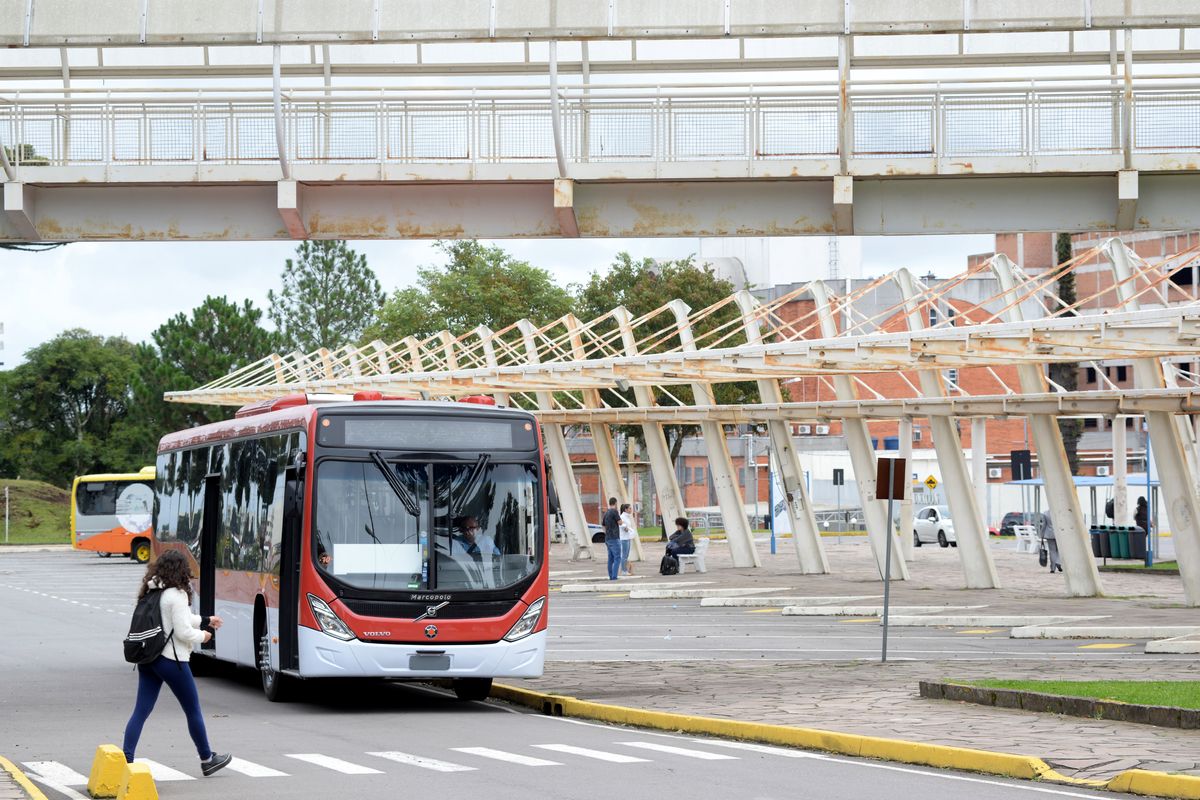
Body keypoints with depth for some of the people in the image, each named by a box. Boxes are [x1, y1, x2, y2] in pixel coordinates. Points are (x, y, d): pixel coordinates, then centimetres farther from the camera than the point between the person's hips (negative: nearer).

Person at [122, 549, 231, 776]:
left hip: (147, 659, 7)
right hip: (170, 659, -7)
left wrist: (205, 621, 29)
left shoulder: (151, 592, 10)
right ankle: (207, 759, 20)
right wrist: (202, 636, 2)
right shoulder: (176, 595, -15)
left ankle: (126, 760, -5)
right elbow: (182, 632, -17)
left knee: (141, 711, 5)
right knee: (193, 710, 8)